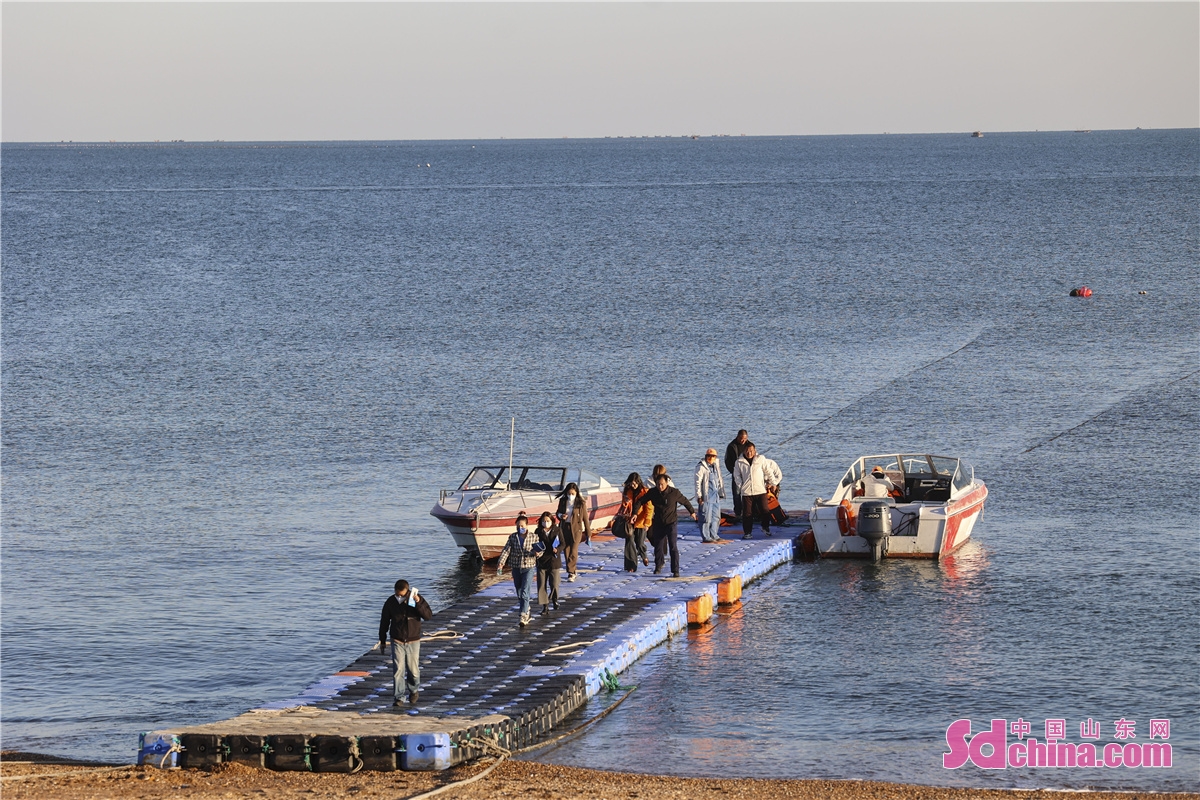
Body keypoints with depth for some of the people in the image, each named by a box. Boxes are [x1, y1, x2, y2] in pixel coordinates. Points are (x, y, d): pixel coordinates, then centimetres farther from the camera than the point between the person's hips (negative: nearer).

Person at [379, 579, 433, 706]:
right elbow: (384, 622, 5)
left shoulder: (417, 599, -7)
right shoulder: (390, 602, -4)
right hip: (397, 642, 0)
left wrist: (418, 603, -30)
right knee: (398, 670, -9)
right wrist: (382, 641, 8)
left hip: (413, 641, 0)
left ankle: (414, 690, 33)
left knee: (413, 670, 6)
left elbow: (428, 615, -16)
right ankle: (398, 697, -4)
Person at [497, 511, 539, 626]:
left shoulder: (534, 537, -4)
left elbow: (540, 551, 4)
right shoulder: (512, 537, 1)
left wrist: (536, 553, -20)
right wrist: (501, 563, -22)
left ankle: (523, 616, -18)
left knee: (525, 593, -15)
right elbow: (506, 550, -7)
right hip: (516, 568, 4)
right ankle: (526, 609, 39)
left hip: (529, 567, -4)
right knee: (519, 594, 14)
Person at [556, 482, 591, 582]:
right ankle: (572, 573, 16)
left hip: (576, 529, -4)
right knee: (566, 550, 5)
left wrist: (588, 534, 3)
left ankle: (571, 572, -9)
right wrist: (560, 516, -7)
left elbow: (585, 518, 0)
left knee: (573, 551, -12)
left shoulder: (581, 503, -5)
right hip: (564, 528, 4)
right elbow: (558, 513, 19)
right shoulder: (562, 501, 5)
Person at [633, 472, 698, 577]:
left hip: (671, 523, -3)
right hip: (658, 524, 3)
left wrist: (692, 512, 18)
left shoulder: (674, 492, -13)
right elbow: (640, 501, 0)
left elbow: (685, 501, 4)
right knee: (658, 546, 15)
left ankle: (675, 570, -6)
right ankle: (658, 565, 37)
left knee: (673, 547, -10)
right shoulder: (652, 492, -7)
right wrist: (635, 513, -13)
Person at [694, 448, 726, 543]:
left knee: (716, 517, 11)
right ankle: (706, 537, -1)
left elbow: (720, 481, 24)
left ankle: (713, 535, 21)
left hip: (716, 496, 8)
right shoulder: (701, 467, -8)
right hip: (706, 496, -8)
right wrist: (699, 496, -14)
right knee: (706, 517, -6)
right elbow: (698, 482, -11)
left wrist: (721, 493, 21)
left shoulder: (716, 467, 15)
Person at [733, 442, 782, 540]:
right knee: (747, 513, 1)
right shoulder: (739, 462, 3)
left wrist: (773, 483, 9)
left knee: (765, 511, 1)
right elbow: (737, 476, 8)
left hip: (761, 491, 0)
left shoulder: (761, 459, 2)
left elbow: (769, 471, 9)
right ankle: (747, 532, 11)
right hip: (747, 492, 0)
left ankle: (766, 528, 22)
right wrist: (740, 486, -2)